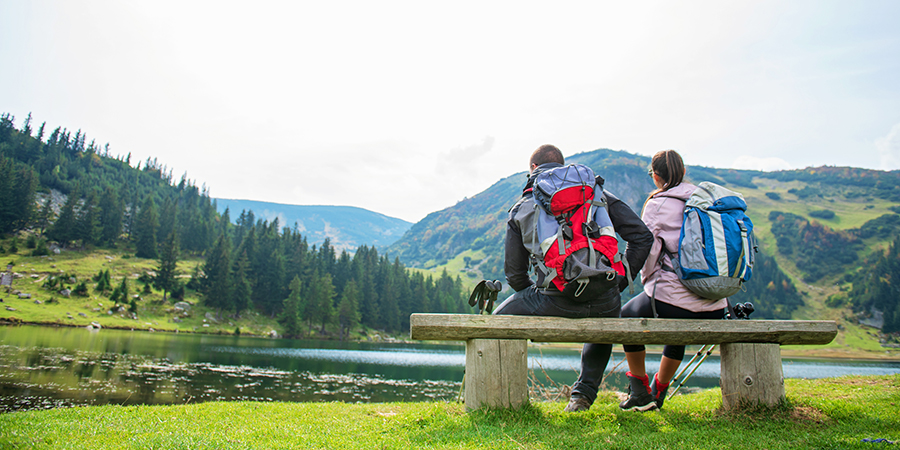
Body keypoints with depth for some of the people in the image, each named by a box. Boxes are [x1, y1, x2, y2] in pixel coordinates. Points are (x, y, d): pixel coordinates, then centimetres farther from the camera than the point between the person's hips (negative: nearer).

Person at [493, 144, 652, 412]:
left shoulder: (521, 210, 16)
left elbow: (514, 272, 16)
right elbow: (642, 236, 10)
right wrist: (619, 282, 15)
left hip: (555, 302, -2)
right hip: (604, 300, 2)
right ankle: (584, 394, 29)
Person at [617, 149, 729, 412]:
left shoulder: (657, 204, -3)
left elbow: (646, 250, -7)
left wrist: (648, 281, 12)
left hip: (672, 299, -6)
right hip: (715, 309, 6)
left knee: (628, 315, 25)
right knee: (679, 323, 39)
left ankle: (640, 393, 28)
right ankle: (658, 392, 46)